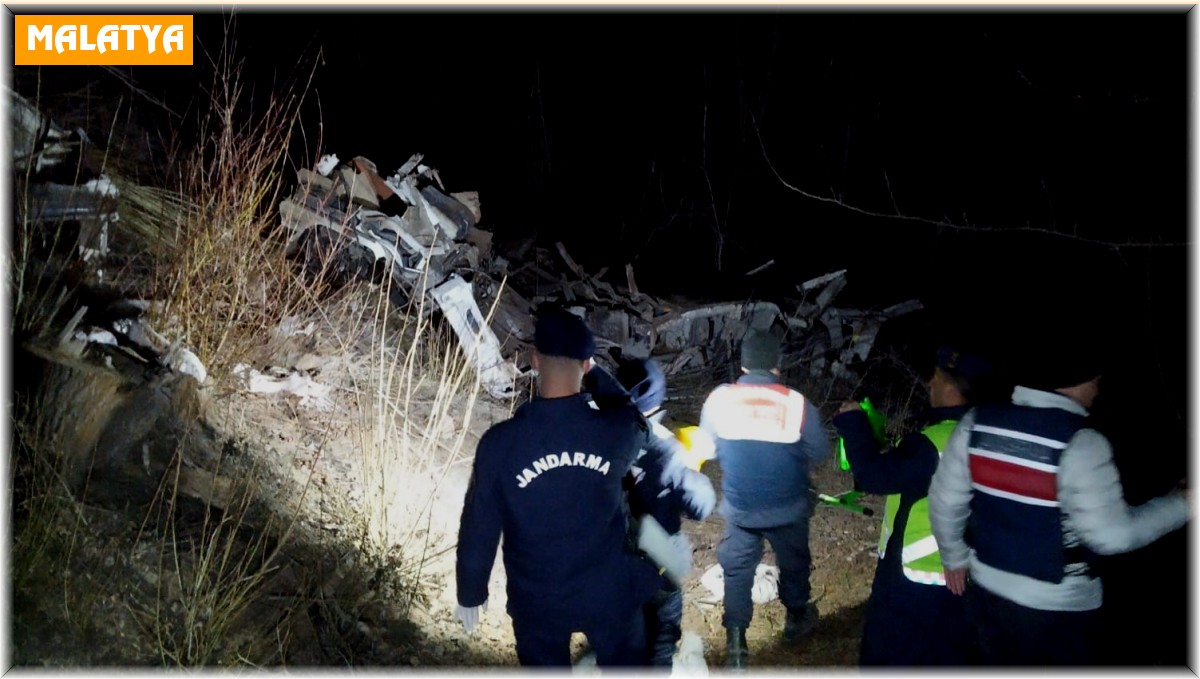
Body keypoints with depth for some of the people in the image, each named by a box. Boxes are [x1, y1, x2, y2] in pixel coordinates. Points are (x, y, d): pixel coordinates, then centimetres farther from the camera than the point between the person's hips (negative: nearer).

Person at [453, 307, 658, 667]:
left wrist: (470, 593, 5)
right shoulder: (619, 429, -18)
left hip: (537, 600, 0)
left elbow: (478, 528, -12)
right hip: (609, 593, 1)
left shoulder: (500, 442, -21)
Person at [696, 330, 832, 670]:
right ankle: (797, 619, 45)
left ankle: (736, 645, 12)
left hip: (739, 507, 0)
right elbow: (820, 451, -4)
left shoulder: (718, 399, -13)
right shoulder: (796, 402, -16)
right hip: (788, 507, 0)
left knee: (737, 570, 15)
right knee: (793, 563, 24)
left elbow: (707, 448, 2)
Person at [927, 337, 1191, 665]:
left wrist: (954, 557, 13)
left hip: (989, 591, 5)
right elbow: (1112, 535, -21)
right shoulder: (1080, 443, -23)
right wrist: (1181, 504, -6)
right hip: (1057, 606, -4)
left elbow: (945, 501, -3)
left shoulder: (977, 423, -8)